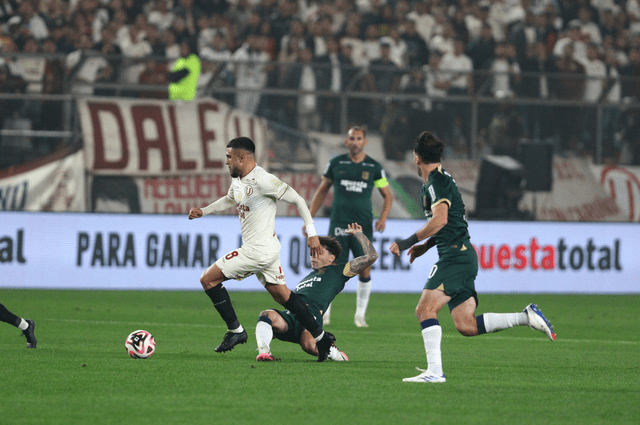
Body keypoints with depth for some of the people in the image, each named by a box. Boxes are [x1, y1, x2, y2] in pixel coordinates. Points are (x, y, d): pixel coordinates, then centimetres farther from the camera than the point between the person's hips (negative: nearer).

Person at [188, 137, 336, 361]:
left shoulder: (263, 181, -19)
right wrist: (203, 211, 21)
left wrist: (312, 233, -17)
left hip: (258, 250, -10)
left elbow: (297, 199, -16)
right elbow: (229, 200, 32)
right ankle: (321, 337, 14)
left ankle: (235, 330, 1)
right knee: (281, 294, 13)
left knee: (208, 279, -4)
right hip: (267, 249, 10)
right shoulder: (238, 180, 9)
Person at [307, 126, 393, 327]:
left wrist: (383, 218, -5)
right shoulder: (336, 164, 5)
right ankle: (325, 311, 9)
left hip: (363, 226, 1)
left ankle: (360, 315, 11)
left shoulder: (374, 167, 5)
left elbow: (387, 195, 12)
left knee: (365, 271, -3)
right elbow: (321, 191, 15)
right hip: (338, 224, -1)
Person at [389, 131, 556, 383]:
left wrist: (408, 242, -18)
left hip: (456, 256, -10)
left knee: (425, 309, -16)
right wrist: (425, 245, 26)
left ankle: (435, 371, -22)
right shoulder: (437, 181, 21)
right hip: (462, 256, 10)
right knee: (466, 325, 5)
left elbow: (440, 220, -23)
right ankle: (526, 317, 6)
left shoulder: (437, 182, -10)